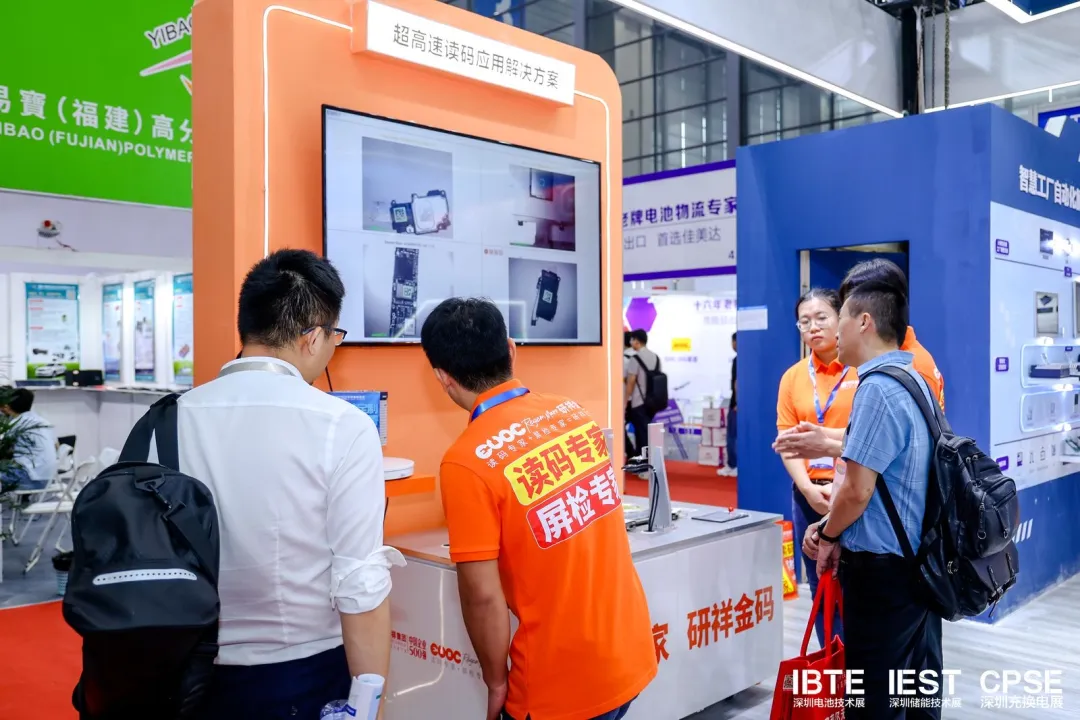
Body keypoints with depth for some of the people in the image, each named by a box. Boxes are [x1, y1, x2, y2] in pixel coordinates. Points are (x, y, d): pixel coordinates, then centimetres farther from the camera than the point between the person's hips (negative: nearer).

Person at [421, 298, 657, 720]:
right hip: (633, 652, 6)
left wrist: (496, 682, -2)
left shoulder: (467, 461, -20)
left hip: (562, 684, -6)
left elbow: (483, 595, -17)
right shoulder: (573, 412, 0)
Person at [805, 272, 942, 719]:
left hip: (881, 568, -9)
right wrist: (830, 528, 7)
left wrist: (829, 536, -4)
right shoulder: (913, 380, 10)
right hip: (918, 560, 9)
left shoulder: (877, 388, -20)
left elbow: (857, 491, -22)